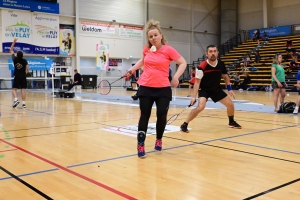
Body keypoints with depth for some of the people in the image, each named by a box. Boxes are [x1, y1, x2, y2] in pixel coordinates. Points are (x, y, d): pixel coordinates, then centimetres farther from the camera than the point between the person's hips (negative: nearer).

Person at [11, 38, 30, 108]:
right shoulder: (25, 61, -3)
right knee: (23, 89, 1)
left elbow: (11, 50, 10)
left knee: (14, 89, 7)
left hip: (17, 77, -1)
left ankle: (16, 99, -17)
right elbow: (28, 70, -3)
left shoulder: (15, 59, -3)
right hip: (23, 77, 1)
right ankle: (23, 103, -4)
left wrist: (14, 42, 11)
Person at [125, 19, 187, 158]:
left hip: (163, 89, -2)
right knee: (144, 116, 4)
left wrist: (176, 77, -16)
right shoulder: (147, 49, 5)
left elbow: (183, 63, -3)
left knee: (162, 116, 4)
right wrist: (132, 69, 15)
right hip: (146, 88, 2)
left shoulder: (168, 50, -7)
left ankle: (159, 140, 29)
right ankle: (140, 145, 11)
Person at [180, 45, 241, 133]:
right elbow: (197, 82, -21)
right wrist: (194, 97, -26)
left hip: (217, 89, 6)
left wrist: (230, 89, 3)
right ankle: (184, 125, -17)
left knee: (231, 105, 8)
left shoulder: (221, 64, -8)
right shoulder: (202, 66, -24)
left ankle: (231, 122, 37)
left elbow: (225, 77, 10)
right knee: (200, 107, -29)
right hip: (204, 90, -6)